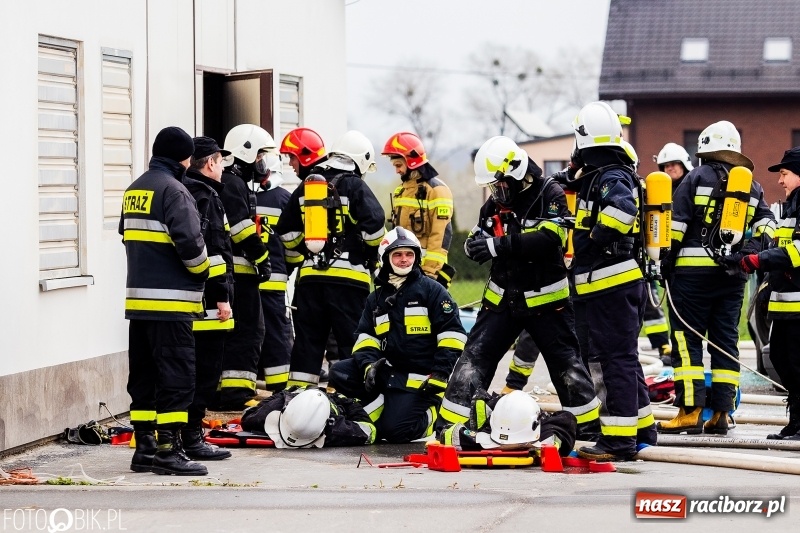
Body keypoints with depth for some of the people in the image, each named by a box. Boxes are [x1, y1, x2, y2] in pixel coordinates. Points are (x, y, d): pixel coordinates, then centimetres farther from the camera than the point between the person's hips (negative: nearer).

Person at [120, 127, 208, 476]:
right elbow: (189, 241, -19)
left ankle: (144, 447, 16)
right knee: (176, 376, -6)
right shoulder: (173, 190, -12)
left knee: (144, 375, 12)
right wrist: (202, 272, -2)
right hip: (171, 301, -9)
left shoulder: (134, 190, 15)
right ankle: (169, 450, -8)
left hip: (138, 297, 9)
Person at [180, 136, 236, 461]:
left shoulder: (186, 192, 18)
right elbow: (210, 249, -20)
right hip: (207, 300, -10)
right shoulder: (204, 196, -12)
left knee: (198, 370, 15)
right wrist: (221, 296, -19)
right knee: (205, 371, -6)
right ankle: (191, 439, -6)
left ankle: (190, 436, 19)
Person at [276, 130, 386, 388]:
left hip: (311, 274, 5)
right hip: (348, 277, -5)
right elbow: (374, 224, -16)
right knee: (352, 340, -1)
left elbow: (287, 231, 16)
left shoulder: (306, 186, 13)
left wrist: (295, 258, 30)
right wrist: (374, 252, 3)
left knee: (308, 340, 9)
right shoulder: (355, 186, -5)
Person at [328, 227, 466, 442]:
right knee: (339, 373, -15)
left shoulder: (432, 290, 0)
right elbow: (365, 337, 12)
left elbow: (452, 336, -7)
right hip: (387, 371, 6)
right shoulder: (376, 299, 17)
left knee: (395, 430, -23)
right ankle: (388, 409, -7)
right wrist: (369, 364, -10)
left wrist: (441, 376, -17)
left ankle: (435, 413, 6)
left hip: (420, 378, -6)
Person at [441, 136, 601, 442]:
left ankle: (588, 426, 15)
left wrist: (498, 245, -32)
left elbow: (549, 239, -27)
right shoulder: (494, 204, 5)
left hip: (545, 299, -5)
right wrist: (475, 246, -17)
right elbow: (477, 242, 10)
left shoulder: (550, 195, -13)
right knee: (474, 358, -2)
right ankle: (451, 423, 0)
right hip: (502, 299, 5)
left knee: (566, 363, 2)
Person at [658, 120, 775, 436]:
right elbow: (766, 222, 7)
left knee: (687, 339, -3)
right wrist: (754, 248, 6)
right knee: (725, 341, 7)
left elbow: (678, 223, -6)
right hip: (733, 274, 5)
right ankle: (721, 413, 6)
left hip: (694, 268, -5)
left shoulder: (696, 178, -2)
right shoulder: (751, 186, 13)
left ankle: (690, 411, -10)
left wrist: (667, 260, -1)